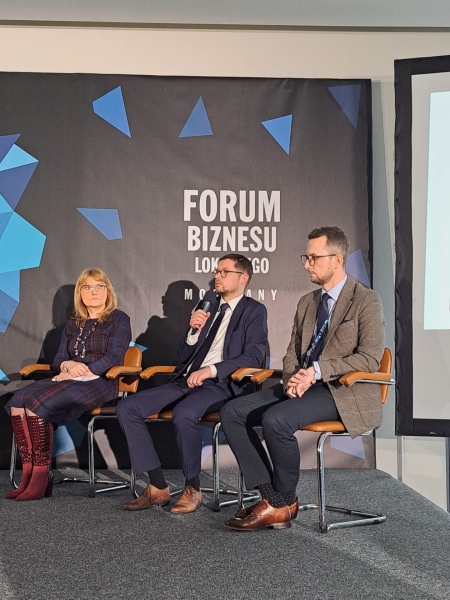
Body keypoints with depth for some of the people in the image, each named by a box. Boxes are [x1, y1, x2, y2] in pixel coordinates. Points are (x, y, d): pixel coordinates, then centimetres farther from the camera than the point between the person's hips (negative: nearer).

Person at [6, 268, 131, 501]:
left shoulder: (119, 319, 7)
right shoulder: (72, 325, 25)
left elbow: (114, 357, -6)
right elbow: (57, 360, 18)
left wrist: (81, 370, -17)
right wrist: (68, 365, -7)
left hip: (99, 383, -6)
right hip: (69, 381, 6)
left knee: (37, 402, -30)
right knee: (18, 401, -22)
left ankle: (41, 477, -26)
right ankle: (28, 473, -27)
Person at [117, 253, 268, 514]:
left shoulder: (254, 311, 5)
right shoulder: (208, 304, 21)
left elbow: (254, 356, -10)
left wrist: (212, 369, -20)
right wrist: (194, 331, 0)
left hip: (222, 384, -6)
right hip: (187, 380, 7)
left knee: (184, 413, -37)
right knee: (128, 407, -12)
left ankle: (193, 489, -16)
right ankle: (158, 486, -9)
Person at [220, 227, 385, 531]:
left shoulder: (367, 300, -3)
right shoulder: (307, 303, 19)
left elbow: (370, 358, -13)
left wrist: (318, 370, -20)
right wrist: (291, 379, -5)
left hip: (344, 391, -8)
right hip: (301, 386, 8)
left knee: (276, 419, -32)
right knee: (232, 412, -9)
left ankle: (284, 503, -8)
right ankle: (271, 496, -11)